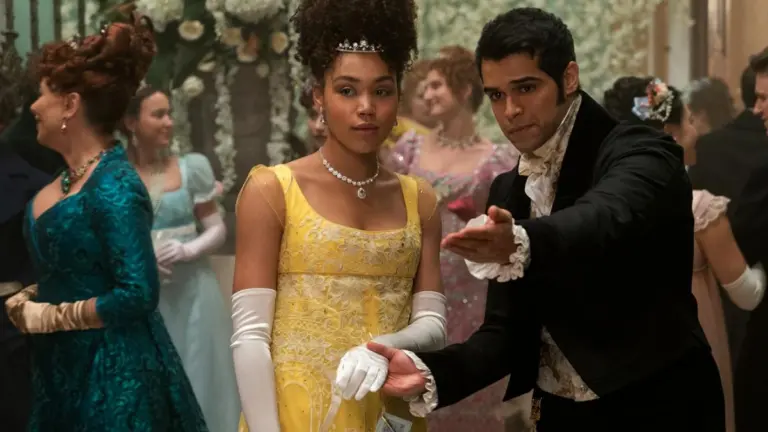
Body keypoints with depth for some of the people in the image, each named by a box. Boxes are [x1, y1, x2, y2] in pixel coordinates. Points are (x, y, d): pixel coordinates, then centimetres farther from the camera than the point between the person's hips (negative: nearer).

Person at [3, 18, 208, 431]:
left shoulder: (114, 188, -21)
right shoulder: (69, 176, 6)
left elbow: (138, 294, -25)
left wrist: (50, 317, -17)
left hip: (114, 368, -9)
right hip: (65, 361, 9)